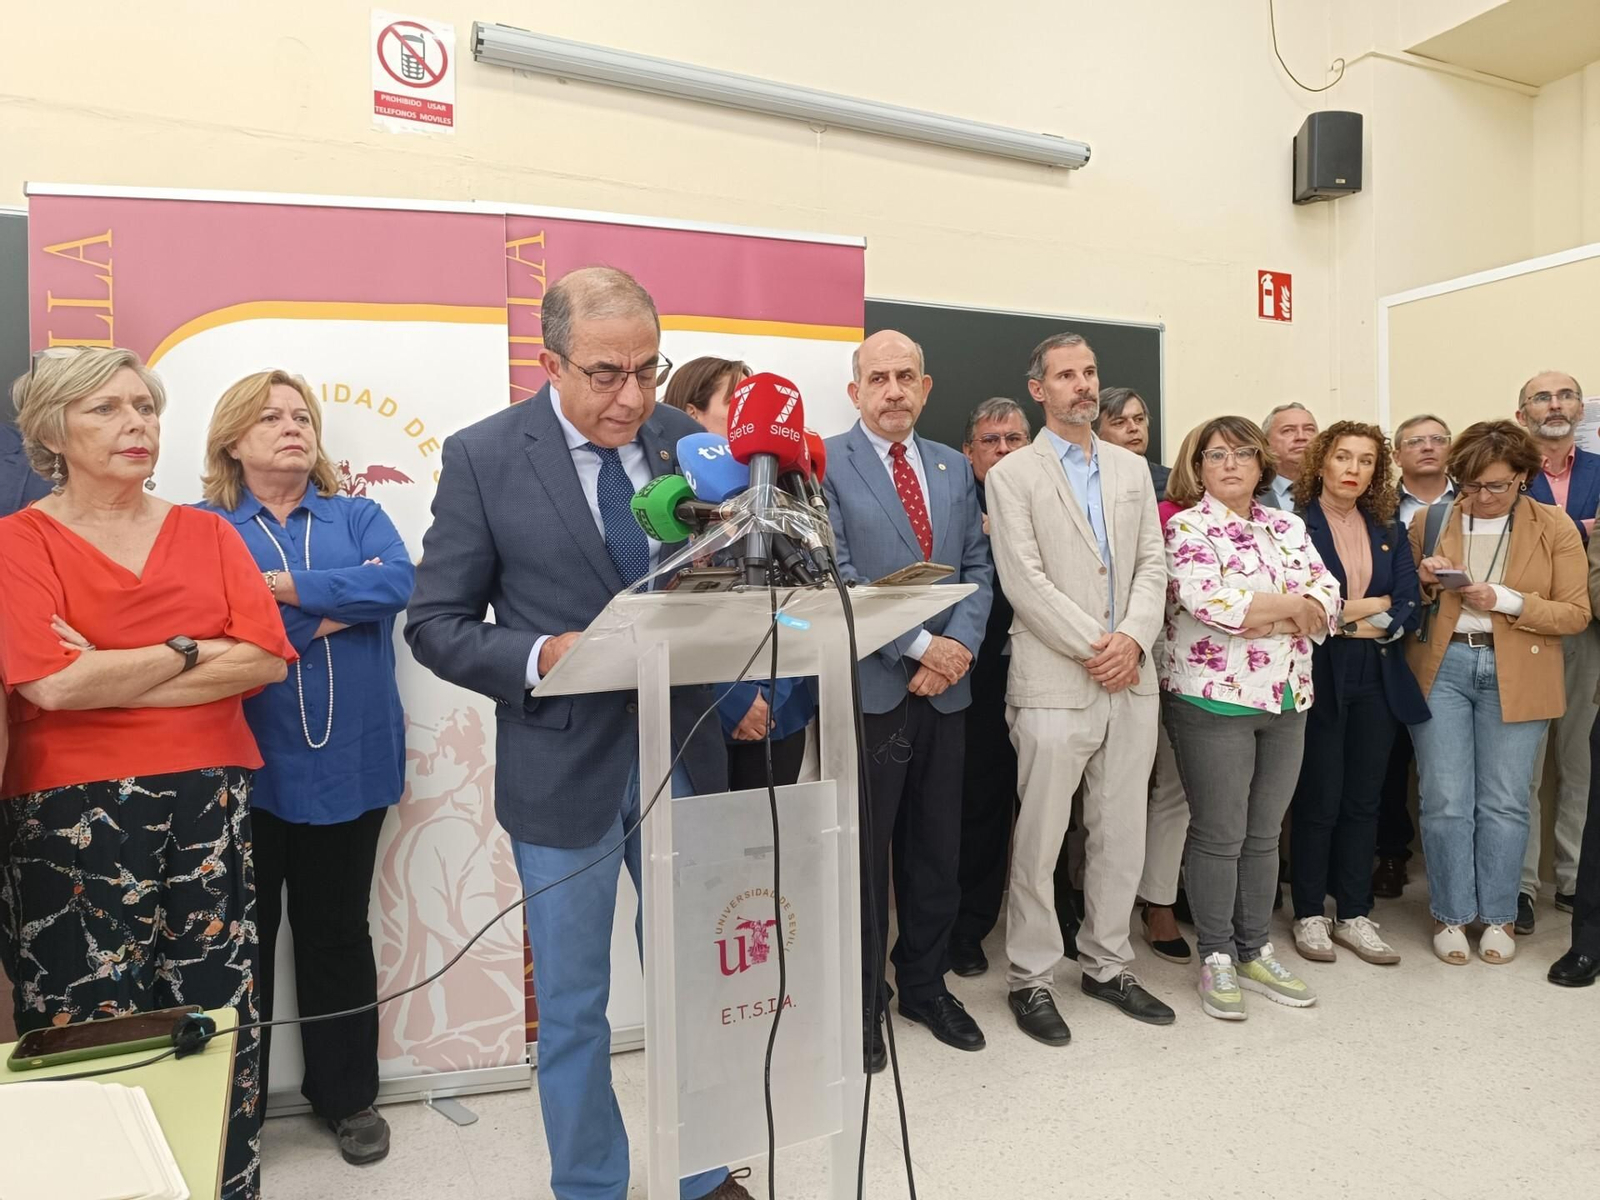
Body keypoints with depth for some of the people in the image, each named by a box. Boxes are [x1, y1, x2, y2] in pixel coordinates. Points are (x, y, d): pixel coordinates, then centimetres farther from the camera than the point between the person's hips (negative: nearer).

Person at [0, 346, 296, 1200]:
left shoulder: (208, 534, 10)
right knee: (92, 1031, 3)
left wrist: (111, 676, -9)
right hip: (76, 815, -2)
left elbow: (266, 658, -3)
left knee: (217, 1017, 5)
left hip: (214, 806, 3)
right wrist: (187, 653, -5)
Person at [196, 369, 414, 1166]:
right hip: (246, 765, -1)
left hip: (349, 759, 2)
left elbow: (397, 582, -12)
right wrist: (341, 604, -12)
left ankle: (347, 1094, 30)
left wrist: (288, 586, -13)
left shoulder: (359, 517, 7)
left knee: (337, 930, 14)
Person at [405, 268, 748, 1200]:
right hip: (565, 767, -2)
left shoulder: (689, 442, 0)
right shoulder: (483, 457, -8)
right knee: (572, 1007, 14)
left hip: (684, 754, 3)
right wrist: (542, 658, -23)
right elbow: (436, 623, -6)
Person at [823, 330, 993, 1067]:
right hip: (866, 689, -5)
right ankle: (859, 1003, 23)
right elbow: (837, 578, -12)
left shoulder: (954, 468, 13)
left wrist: (960, 644, -7)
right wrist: (920, 645, -14)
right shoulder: (824, 465, -4)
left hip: (945, 688, 5)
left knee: (936, 850, 15)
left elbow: (978, 566, 9)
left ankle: (925, 985, 33)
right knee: (861, 854, 7)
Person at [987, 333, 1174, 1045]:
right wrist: (1096, 648, -13)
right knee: (1040, 841, 2)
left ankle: (1107, 964, 29)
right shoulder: (1013, 477, -1)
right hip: (1055, 683, -5)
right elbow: (1025, 581, -10)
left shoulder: (1133, 470, 15)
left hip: (1130, 679, 5)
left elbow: (1152, 565, 8)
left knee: (1122, 836, 13)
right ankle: (1031, 978, 18)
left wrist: (1132, 639, -9)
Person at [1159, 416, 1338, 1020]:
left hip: (1287, 699, 6)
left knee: (1264, 834, 14)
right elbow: (1205, 600, -22)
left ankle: (1255, 952, 27)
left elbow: (1327, 600, 4)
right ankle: (1216, 958, 18)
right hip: (1213, 699, -6)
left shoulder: (1288, 527, 12)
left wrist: (1266, 619, -15)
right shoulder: (1186, 527, -6)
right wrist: (1290, 604, -10)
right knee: (1219, 835, 3)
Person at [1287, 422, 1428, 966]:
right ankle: (1310, 915, 16)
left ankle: (1354, 915, 21)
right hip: (1318, 679, -5)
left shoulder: (1389, 530, 11)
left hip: (1377, 681, 5)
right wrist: (1370, 606, -10)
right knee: (1318, 800, 1)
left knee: (1363, 800, 10)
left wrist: (1361, 623, -13)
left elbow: (1410, 609, 3)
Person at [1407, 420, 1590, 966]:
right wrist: (1427, 583, -10)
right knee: (1444, 801, 2)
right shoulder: (1428, 522, 3)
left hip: (1515, 676, 0)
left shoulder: (1555, 527, 1)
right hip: (1441, 669, 1)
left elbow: (1576, 613, -2)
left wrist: (1506, 600, -16)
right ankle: (1451, 915, 18)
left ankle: (1498, 916, 24)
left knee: (1504, 802, 7)